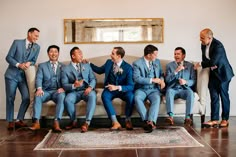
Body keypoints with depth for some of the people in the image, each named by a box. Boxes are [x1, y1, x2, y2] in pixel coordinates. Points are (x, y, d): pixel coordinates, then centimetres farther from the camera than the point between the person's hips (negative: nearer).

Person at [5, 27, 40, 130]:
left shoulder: (37, 47, 5)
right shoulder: (17, 42, -4)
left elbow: (34, 61, 9)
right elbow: (8, 57, -6)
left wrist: (29, 63, -14)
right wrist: (19, 65, -19)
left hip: (23, 76, 3)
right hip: (12, 75, -3)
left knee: (26, 98, -8)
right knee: (10, 98, 0)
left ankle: (19, 120, 5)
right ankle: (10, 121, 10)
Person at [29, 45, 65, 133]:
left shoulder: (63, 66, 18)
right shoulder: (42, 66, 17)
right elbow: (39, 78, 2)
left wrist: (62, 88, -17)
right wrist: (39, 88, -20)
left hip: (58, 91, -1)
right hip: (46, 91, 1)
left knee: (62, 97, -35)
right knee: (37, 96, -32)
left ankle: (56, 123, -43)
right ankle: (36, 122, -35)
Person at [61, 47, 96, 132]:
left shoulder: (87, 66, 19)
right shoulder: (66, 69, 9)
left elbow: (93, 79, 10)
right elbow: (64, 85, -1)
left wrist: (90, 87, -13)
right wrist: (74, 85, -22)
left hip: (86, 90, 1)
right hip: (74, 92, -1)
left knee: (93, 96, -34)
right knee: (67, 100, -33)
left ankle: (87, 122, -38)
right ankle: (74, 121, -7)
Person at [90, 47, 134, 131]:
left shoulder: (128, 67, -12)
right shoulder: (109, 62, 3)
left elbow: (130, 86, -18)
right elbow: (99, 70, 23)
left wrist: (117, 87, -32)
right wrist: (88, 63, 13)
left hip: (123, 90, -3)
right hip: (110, 89, 3)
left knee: (131, 96, -35)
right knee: (104, 95, -32)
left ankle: (128, 120, -11)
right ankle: (115, 122, -34)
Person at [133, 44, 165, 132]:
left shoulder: (157, 62, 14)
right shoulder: (137, 63, -3)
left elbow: (161, 74, 21)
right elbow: (136, 78, -14)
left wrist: (162, 80, -4)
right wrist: (152, 80, -18)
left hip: (154, 89, 3)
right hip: (141, 89, -2)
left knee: (157, 99, -31)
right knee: (137, 98, -35)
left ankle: (151, 121, -45)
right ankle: (147, 121, -38)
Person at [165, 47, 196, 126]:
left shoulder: (190, 65, 10)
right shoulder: (169, 65, 9)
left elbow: (193, 81, 4)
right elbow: (167, 80, -2)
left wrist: (186, 82, -18)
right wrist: (176, 71, -16)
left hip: (184, 89, 0)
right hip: (173, 89, 0)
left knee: (190, 93, -34)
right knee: (169, 91, -35)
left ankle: (187, 117, -36)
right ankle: (171, 117, -43)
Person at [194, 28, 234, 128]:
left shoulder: (218, 45, -24)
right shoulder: (204, 45, 1)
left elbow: (212, 62, -29)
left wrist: (200, 64, -16)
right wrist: (211, 65, -8)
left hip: (223, 73, -7)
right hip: (213, 73, 7)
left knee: (224, 96, 3)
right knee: (214, 97, 2)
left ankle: (225, 119, 15)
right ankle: (214, 120, 3)